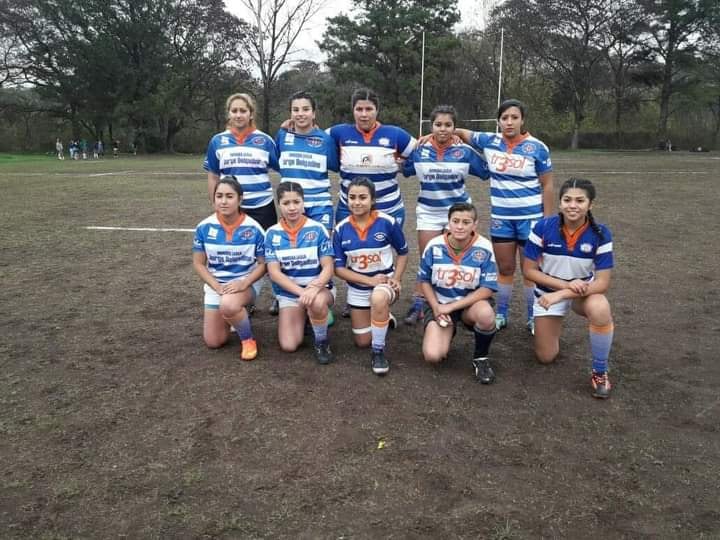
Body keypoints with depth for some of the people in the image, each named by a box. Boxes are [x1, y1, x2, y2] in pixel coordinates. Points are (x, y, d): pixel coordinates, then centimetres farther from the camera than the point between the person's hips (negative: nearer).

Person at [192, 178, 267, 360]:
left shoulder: (253, 228, -13)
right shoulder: (204, 227, -8)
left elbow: (263, 263, -6)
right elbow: (198, 263, -2)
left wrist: (244, 283, -23)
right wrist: (218, 287, -16)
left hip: (246, 283, -3)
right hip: (216, 285, 4)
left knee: (228, 305, -39)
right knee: (213, 342, 4)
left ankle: (248, 339, -9)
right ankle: (240, 310, 33)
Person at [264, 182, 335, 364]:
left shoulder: (317, 229, -9)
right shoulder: (272, 234, -5)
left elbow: (328, 268, -12)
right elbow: (274, 272, -10)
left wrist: (313, 288, -32)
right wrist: (301, 291, -25)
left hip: (319, 288, -2)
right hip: (288, 293, 2)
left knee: (317, 302, -39)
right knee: (288, 346, -14)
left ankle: (322, 341, -9)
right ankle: (304, 315, 19)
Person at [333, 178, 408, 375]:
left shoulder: (388, 223, -16)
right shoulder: (341, 229, -12)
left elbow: (403, 253, 0)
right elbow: (339, 268, -9)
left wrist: (396, 280, -15)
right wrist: (369, 280, -21)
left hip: (385, 281, -3)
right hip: (357, 288, 3)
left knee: (379, 298, -41)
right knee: (362, 342, 11)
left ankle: (379, 352, -18)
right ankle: (383, 317, 44)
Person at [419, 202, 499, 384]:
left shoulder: (484, 248, -17)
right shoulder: (434, 246, -12)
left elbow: (487, 289, -16)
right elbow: (424, 281, 1)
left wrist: (451, 307, -20)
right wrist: (436, 308, -14)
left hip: (471, 302, -1)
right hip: (439, 303, 1)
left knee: (486, 314, -38)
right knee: (432, 356, -19)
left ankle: (481, 358, -6)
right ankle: (448, 330, 20)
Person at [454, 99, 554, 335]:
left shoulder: (537, 147, -8)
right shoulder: (489, 141, -1)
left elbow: (547, 186, -4)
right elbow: (463, 133, 15)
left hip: (530, 217, -2)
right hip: (501, 217, 3)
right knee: (505, 269, 12)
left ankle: (533, 318, 20)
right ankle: (501, 315, 25)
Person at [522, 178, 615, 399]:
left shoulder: (600, 234, -21)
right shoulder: (543, 227, -22)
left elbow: (602, 283, -22)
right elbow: (529, 270, -16)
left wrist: (561, 295, -31)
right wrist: (565, 284, -27)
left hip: (584, 290, -1)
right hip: (548, 291, 1)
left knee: (600, 309, -38)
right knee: (546, 357, 6)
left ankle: (600, 372, -13)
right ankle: (553, 324, 41)